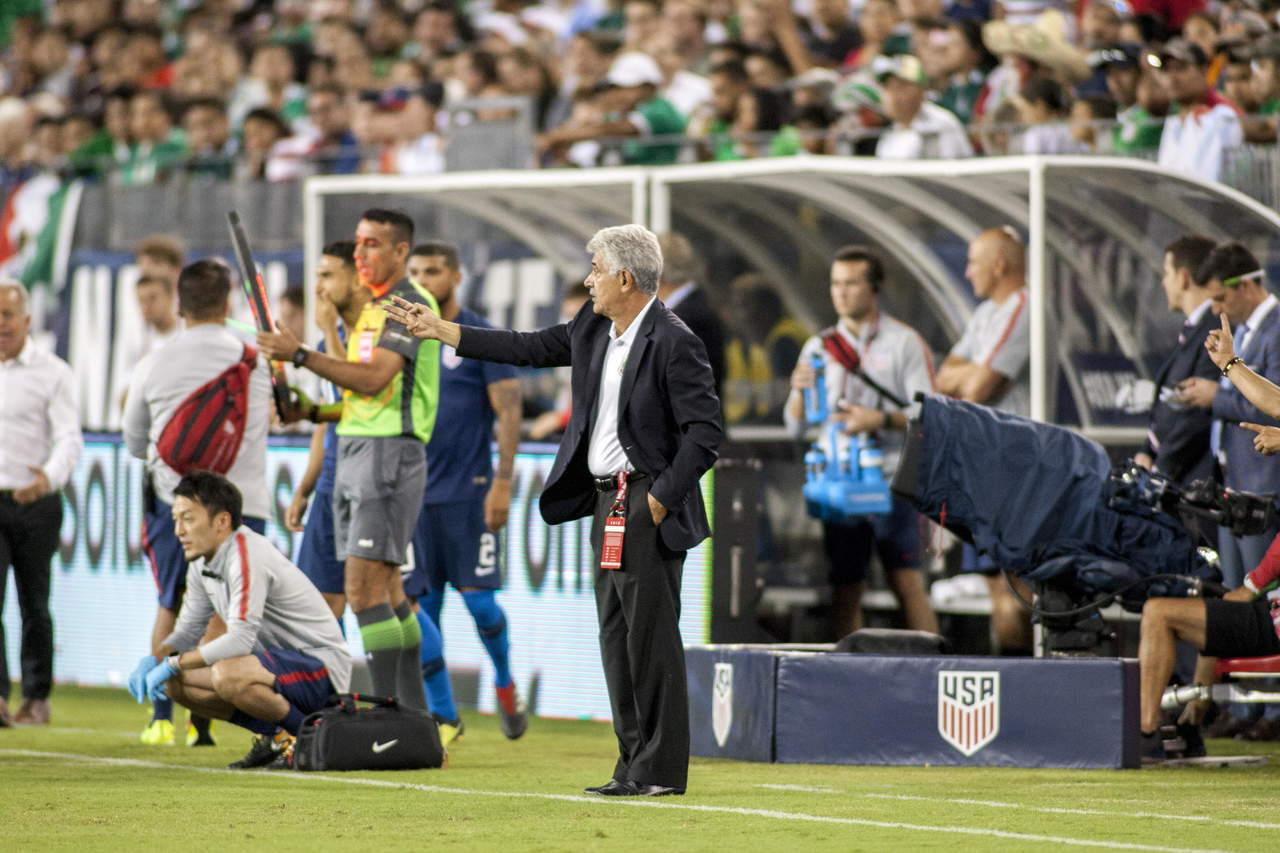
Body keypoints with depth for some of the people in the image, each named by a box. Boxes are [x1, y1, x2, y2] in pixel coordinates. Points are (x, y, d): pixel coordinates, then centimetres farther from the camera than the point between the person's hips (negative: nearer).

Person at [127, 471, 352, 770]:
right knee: (174, 683, 0)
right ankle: (271, 733, 6)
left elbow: (241, 639, -29)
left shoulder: (247, 556, -22)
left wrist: (171, 664, -23)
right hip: (279, 661, 9)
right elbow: (187, 631, 14)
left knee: (227, 676, -36)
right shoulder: (203, 563, 6)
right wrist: (152, 660, -8)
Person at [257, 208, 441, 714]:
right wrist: (313, 412, 11)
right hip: (356, 447, 10)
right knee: (386, 587, 10)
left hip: (390, 451, -10)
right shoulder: (373, 308, 20)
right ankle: (414, 712, 14)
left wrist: (301, 356, -23)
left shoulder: (409, 304, -11)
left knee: (364, 586, -15)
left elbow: (375, 380, -23)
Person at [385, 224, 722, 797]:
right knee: (617, 637, 9)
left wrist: (658, 501, -16)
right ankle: (634, 765, 13)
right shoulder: (594, 330, 11)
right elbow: (531, 348, 20)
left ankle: (661, 771, -4)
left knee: (651, 634, -8)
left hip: (648, 508, -9)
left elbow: (705, 434, -16)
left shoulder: (674, 344, -14)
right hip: (606, 500, 9)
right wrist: (440, 331, 19)